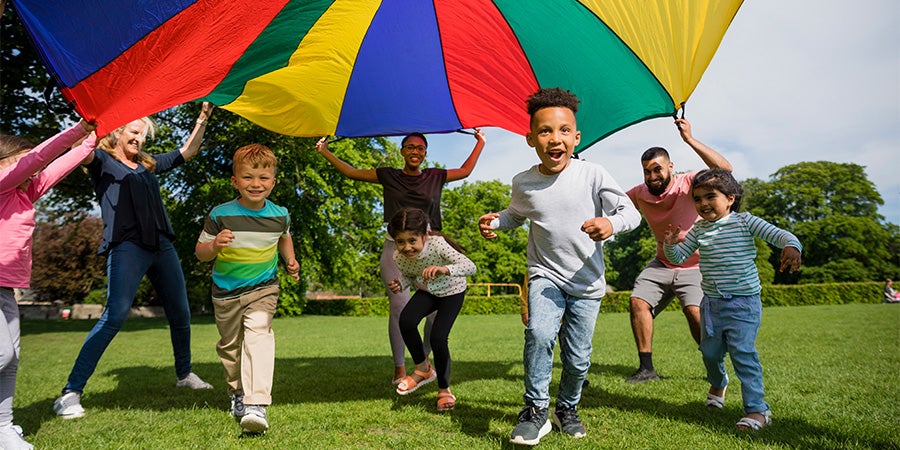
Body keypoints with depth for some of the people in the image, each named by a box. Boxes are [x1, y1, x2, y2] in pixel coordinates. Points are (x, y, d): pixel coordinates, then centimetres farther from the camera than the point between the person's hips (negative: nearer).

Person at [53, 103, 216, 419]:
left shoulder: (148, 164, 23)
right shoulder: (103, 161, 8)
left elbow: (187, 152, 28)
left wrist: (203, 118, 23)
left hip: (162, 246, 6)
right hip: (127, 247, -6)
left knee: (180, 314, 9)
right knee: (115, 315, -19)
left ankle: (184, 375, 28)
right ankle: (71, 393, -14)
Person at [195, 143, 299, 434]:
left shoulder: (280, 215, -5)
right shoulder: (220, 215, -13)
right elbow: (201, 253, -7)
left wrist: (290, 260, 9)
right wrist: (215, 245, -28)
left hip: (263, 288, -1)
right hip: (226, 291, 1)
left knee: (258, 333, -23)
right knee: (229, 345, 16)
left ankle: (256, 404, -27)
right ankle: (237, 393, 41)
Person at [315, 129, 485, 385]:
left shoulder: (435, 177, 14)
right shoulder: (388, 176, 10)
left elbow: (465, 171, 27)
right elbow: (351, 173, 16)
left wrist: (480, 143, 29)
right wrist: (325, 153, 15)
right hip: (396, 247, -1)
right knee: (399, 307, -10)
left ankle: (425, 358, 18)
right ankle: (399, 368, 5)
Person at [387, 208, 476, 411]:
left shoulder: (437, 244, -36)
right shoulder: (399, 257, -21)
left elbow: (470, 266, -41)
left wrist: (445, 269, -59)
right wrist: (400, 284, -22)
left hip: (451, 291, -4)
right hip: (427, 291, 4)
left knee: (438, 337, -19)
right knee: (406, 321, -24)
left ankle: (444, 389, 9)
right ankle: (423, 369, 2)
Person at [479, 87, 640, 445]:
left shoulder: (593, 175, -12)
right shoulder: (523, 183, -4)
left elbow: (631, 212, -9)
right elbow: (515, 215, 17)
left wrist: (611, 223, -31)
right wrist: (494, 221, -4)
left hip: (587, 282, 0)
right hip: (546, 274, 0)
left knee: (577, 359, 7)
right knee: (539, 333, -26)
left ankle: (567, 408, 37)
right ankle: (535, 410, -6)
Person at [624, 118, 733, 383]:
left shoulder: (688, 183, -16)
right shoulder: (640, 194, -2)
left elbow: (725, 170, -32)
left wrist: (690, 140, -38)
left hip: (695, 267, -5)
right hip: (662, 265, 5)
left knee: (695, 312, -22)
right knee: (638, 301, -11)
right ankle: (646, 368, -1)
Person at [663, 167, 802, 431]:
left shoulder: (744, 222, -6)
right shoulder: (699, 229, 5)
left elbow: (777, 234, -16)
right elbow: (678, 258, 9)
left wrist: (791, 246, -38)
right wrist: (670, 244, -13)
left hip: (743, 302, -5)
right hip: (711, 302, 5)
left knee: (742, 351, -13)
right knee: (710, 351, 13)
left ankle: (757, 409, -4)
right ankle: (718, 383, 45)